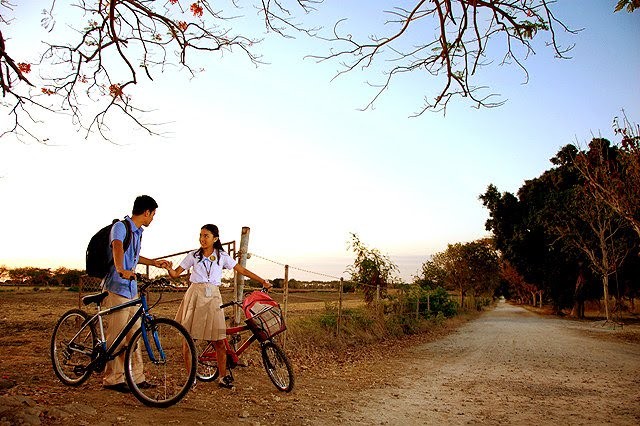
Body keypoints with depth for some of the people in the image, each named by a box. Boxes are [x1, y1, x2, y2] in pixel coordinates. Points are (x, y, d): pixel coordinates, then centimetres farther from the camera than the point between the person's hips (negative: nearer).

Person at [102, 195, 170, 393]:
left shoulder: (138, 232, 16)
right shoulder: (120, 227, -12)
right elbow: (117, 247, -33)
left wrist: (154, 263, 41)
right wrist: (121, 270, -51)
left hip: (131, 289, 9)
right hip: (117, 289, -9)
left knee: (134, 335, 12)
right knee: (116, 337, -3)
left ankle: (136, 377, 20)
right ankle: (112, 379, 9)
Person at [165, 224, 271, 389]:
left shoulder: (222, 256, 8)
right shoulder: (193, 255, 7)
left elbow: (243, 271, 8)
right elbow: (176, 273, 6)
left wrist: (263, 281, 6)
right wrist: (169, 268, -16)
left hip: (212, 298, 0)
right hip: (194, 295, 0)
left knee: (219, 341, -3)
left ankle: (222, 377, 12)